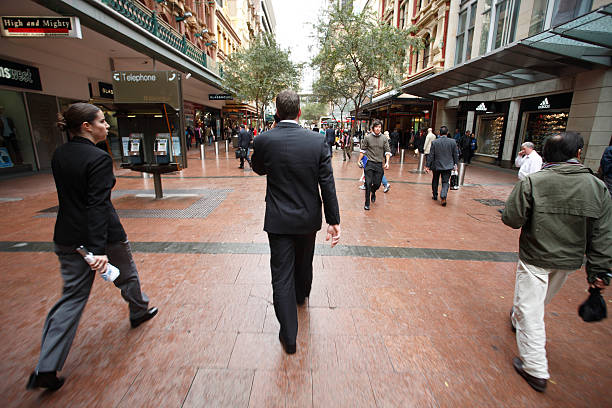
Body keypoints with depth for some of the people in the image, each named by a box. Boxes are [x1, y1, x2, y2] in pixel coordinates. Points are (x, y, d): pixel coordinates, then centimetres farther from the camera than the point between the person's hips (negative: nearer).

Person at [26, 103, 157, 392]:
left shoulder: (58, 155, 6)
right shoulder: (99, 158, -18)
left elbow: (68, 194, 16)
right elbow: (97, 205, -25)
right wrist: (99, 249, -26)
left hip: (67, 238, 7)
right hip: (104, 235, -6)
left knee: (73, 295, 12)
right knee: (126, 276, 21)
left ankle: (46, 368, 12)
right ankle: (139, 311, 46)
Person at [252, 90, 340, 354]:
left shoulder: (263, 140, -11)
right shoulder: (317, 141, -9)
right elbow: (327, 184, -9)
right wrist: (334, 220, -4)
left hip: (279, 221, -2)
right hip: (309, 218, 2)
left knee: (281, 276, 8)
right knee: (304, 263, 27)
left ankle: (289, 337, 17)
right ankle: (302, 295, 56)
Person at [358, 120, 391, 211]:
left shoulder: (384, 138, 3)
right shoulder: (367, 137, 0)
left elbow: (387, 151, 5)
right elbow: (363, 150, 7)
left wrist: (387, 162, -8)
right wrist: (359, 160, 6)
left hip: (379, 164, 2)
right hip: (369, 163, -1)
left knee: (377, 184, 4)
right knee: (368, 183, -5)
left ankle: (373, 193, 41)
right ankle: (367, 203, 6)